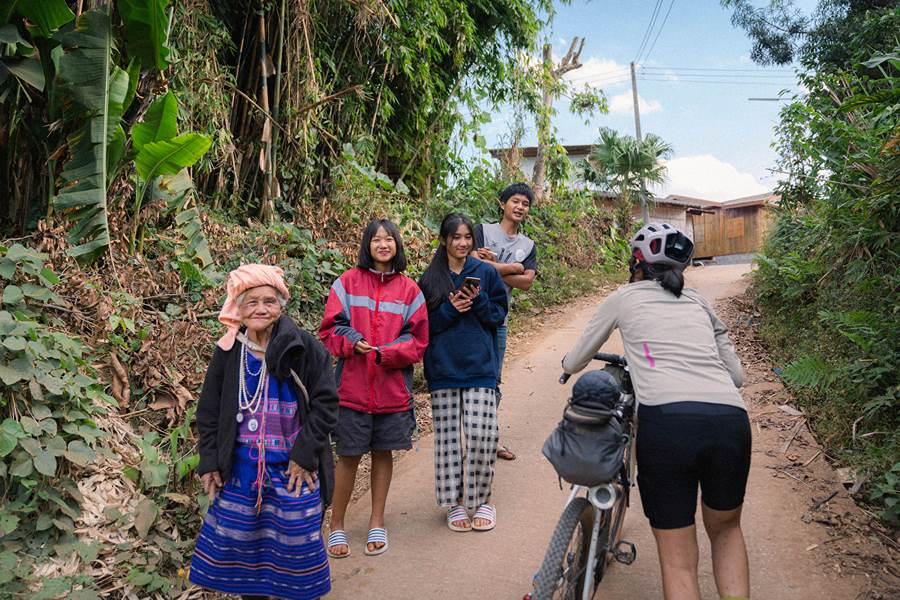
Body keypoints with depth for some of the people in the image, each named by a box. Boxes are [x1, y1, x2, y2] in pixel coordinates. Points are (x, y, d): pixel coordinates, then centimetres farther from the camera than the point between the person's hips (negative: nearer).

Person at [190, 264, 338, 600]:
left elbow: (325, 403, -8)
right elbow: (209, 412, 8)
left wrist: (305, 454, -12)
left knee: (297, 542, 4)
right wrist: (209, 462, 3)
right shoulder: (227, 353, 1)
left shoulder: (304, 348, -8)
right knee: (241, 540, 13)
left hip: (293, 466, -3)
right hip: (240, 468, 3)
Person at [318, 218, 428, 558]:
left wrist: (384, 352, -14)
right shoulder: (348, 282, 0)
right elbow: (329, 328, -1)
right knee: (348, 456, 4)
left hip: (392, 387, 2)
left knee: (383, 453, 12)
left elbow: (418, 341, 2)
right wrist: (352, 343, -20)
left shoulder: (410, 290, 4)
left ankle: (377, 523, 29)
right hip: (352, 386, -2)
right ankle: (336, 526, 22)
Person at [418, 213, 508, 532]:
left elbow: (499, 314, 6)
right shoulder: (430, 278, 4)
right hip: (443, 367, 1)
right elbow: (424, 324, 3)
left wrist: (477, 301, -12)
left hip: (479, 365, 0)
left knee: (481, 434, -5)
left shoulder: (486, 272, 4)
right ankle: (455, 502, 20)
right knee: (449, 435, 5)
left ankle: (483, 499, 16)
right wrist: (450, 309, -12)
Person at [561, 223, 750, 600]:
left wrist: (567, 364, 51)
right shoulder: (698, 302, 27)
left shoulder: (625, 297, 19)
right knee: (726, 528, 30)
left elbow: (576, 360, 28)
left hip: (666, 421, -3)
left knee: (678, 559, 11)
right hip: (731, 421, 4)